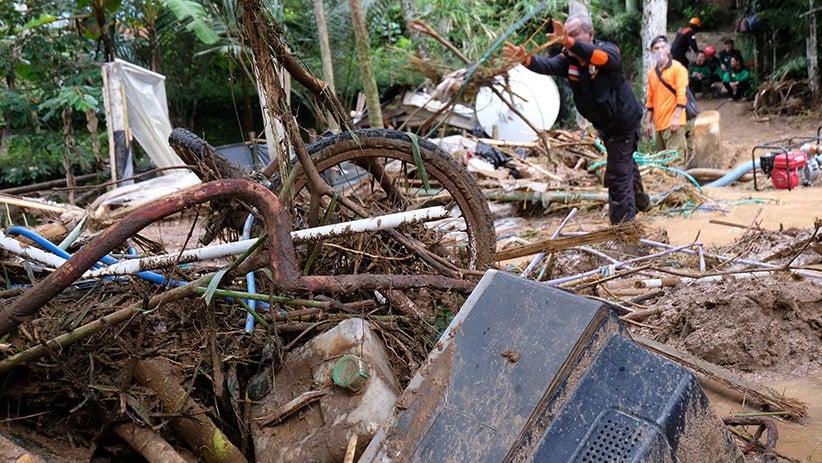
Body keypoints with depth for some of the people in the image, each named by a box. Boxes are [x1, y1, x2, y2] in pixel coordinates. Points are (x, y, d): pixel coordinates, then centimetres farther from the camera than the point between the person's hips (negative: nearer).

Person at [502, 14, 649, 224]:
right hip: (605, 124, 7)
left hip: (624, 121, -7)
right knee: (626, 163, 27)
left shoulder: (608, 50, -24)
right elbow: (547, 66, -30)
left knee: (617, 175, -9)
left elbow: (601, 57, -49)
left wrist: (569, 43, -66)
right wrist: (526, 60, -52)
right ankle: (640, 200, 50)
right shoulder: (568, 59, -10)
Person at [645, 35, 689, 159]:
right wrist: (649, 122, 18)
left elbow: (682, 94, -10)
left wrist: (676, 117, -18)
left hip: (673, 122, -7)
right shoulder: (652, 72, 16)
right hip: (659, 123, 7)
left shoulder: (677, 68, -3)